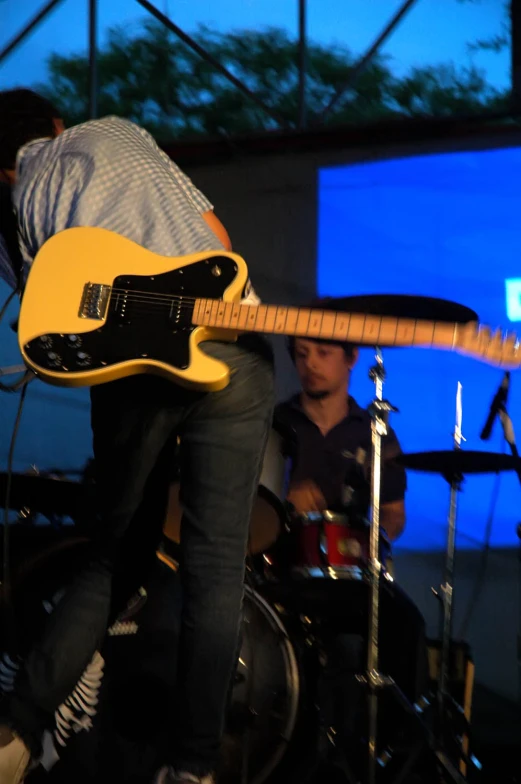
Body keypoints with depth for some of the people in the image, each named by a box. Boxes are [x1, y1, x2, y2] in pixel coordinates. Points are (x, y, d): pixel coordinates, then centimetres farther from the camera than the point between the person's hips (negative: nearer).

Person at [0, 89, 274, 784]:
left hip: (127, 373, 1)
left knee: (114, 557, 17)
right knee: (216, 565, 1)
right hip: (227, 352, -1)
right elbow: (215, 234, 13)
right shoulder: (118, 133, 19)